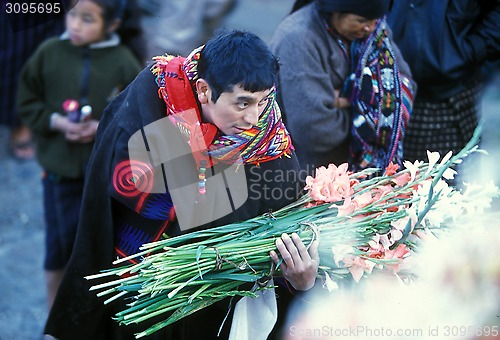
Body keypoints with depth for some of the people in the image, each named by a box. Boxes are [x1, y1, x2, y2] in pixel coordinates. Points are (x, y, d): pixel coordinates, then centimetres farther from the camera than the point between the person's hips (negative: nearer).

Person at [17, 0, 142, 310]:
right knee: (59, 242, 11)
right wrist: (56, 122, -14)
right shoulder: (49, 53, -8)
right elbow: (28, 102, 2)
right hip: (60, 168, 1)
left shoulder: (122, 62, -11)